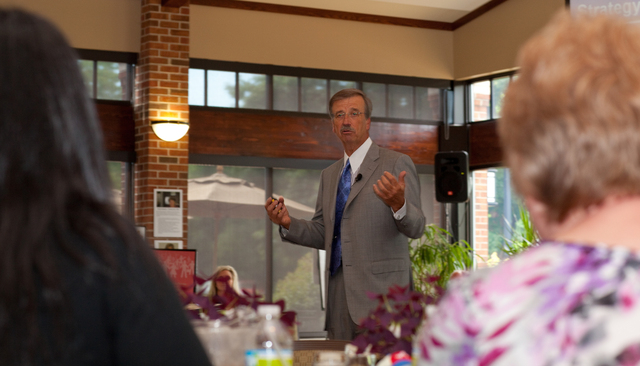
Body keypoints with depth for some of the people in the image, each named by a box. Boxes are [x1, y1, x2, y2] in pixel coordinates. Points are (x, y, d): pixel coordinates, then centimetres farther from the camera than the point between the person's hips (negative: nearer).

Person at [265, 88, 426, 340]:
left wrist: (398, 204, -29)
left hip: (380, 293, -6)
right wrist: (288, 223, 4)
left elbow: (416, 228, -7)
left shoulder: (396, 165, 0)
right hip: (339, 298, 6)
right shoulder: (329, 175, 20)